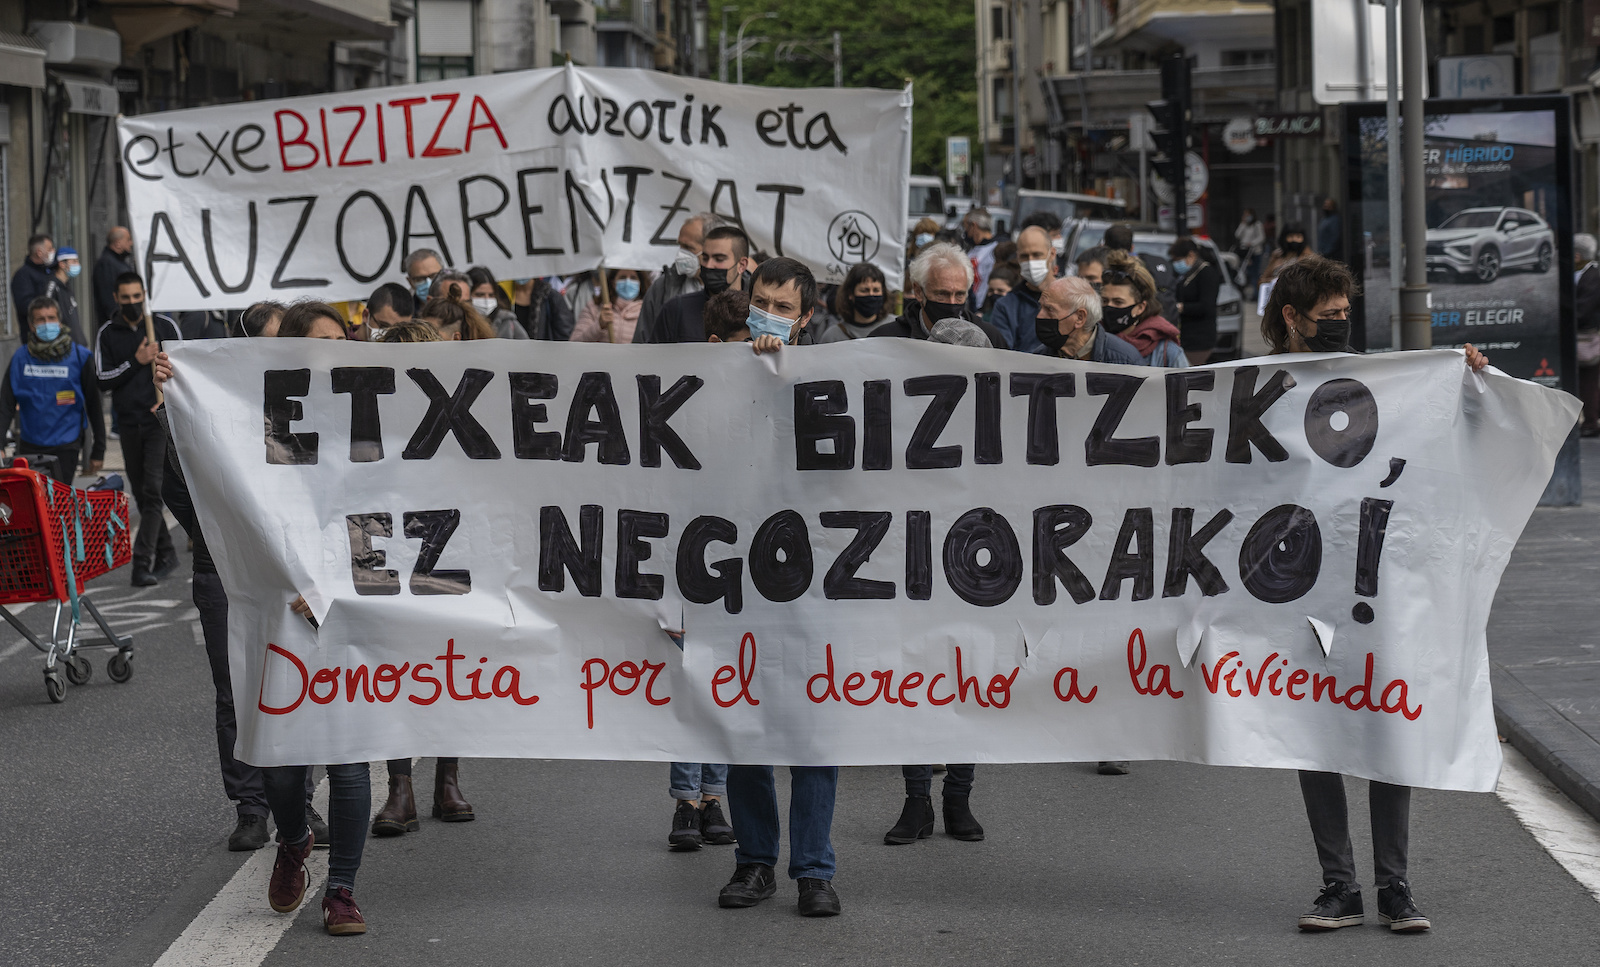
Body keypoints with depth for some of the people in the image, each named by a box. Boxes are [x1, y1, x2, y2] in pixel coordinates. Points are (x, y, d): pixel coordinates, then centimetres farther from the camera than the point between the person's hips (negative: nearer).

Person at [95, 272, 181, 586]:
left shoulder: (165, 325, 2)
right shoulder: (107, 333, 6)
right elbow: (103, 378, 0)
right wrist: (135, 362, -13)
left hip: (161, 420, -3)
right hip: (128, 422, 3)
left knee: (153, 490, -14)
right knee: (142, 494, 8)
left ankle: (143, 561, -18)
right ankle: (165, 553, 21)